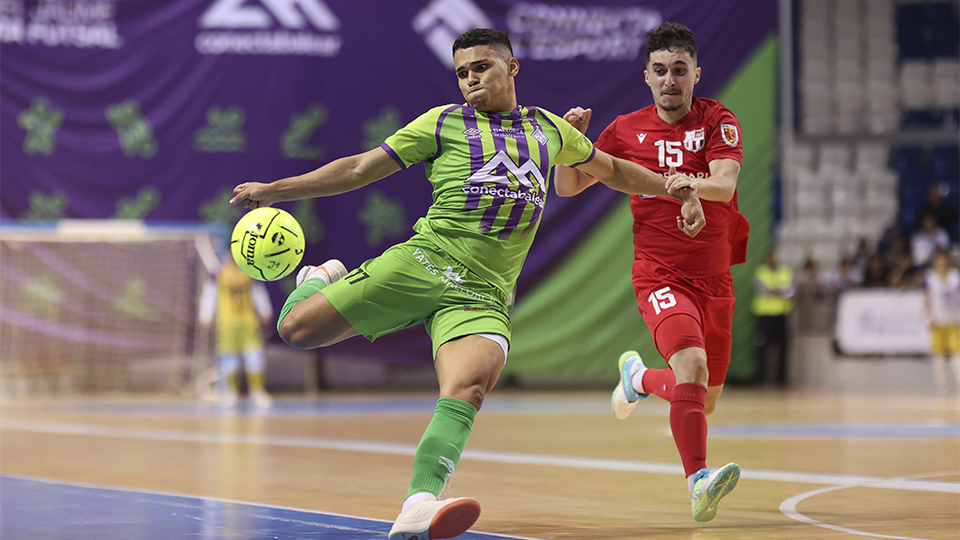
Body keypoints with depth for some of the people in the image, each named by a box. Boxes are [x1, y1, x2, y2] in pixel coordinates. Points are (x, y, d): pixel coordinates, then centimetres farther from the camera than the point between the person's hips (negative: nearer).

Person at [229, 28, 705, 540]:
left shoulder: (548, 129, 20)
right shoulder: (444, 123, 10)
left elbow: (609, 169, 37)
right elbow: (361, 168, 10)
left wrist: (675, 189, 28)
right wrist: (273, 190, 4)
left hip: (483, 295, 1)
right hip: (424, 262, -1)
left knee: (468, 388, -29)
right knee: (297, 328, -10)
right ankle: (321, 280, 26)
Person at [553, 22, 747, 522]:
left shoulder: (718, 120, -3)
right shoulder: (626, 130, 2)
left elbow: (725, 182, -21)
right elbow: (568, 186, 7)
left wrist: (694, 183, -43)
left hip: (715, 279, 3)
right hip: (660, 276, -3)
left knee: (705, 400, 15)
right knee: (691, 364, -30)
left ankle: (638, 376, 45)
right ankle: (699, 482, -35)